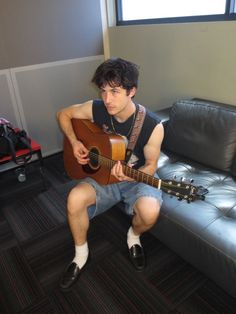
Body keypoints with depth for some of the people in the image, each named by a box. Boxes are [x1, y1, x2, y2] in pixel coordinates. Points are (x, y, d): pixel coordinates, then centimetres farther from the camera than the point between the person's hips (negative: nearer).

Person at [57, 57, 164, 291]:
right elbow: (63, 114, 4)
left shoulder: (153, 125, -22)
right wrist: (74, 142, -11)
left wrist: (130, 176, -32)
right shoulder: (96, 109, -13)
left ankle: (134, 236, 8)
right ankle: (81, 254, 2)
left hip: (137, 178, -2)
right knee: (75, 199, -27)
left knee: (150, 211, -33)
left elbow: (150, 166, -11)